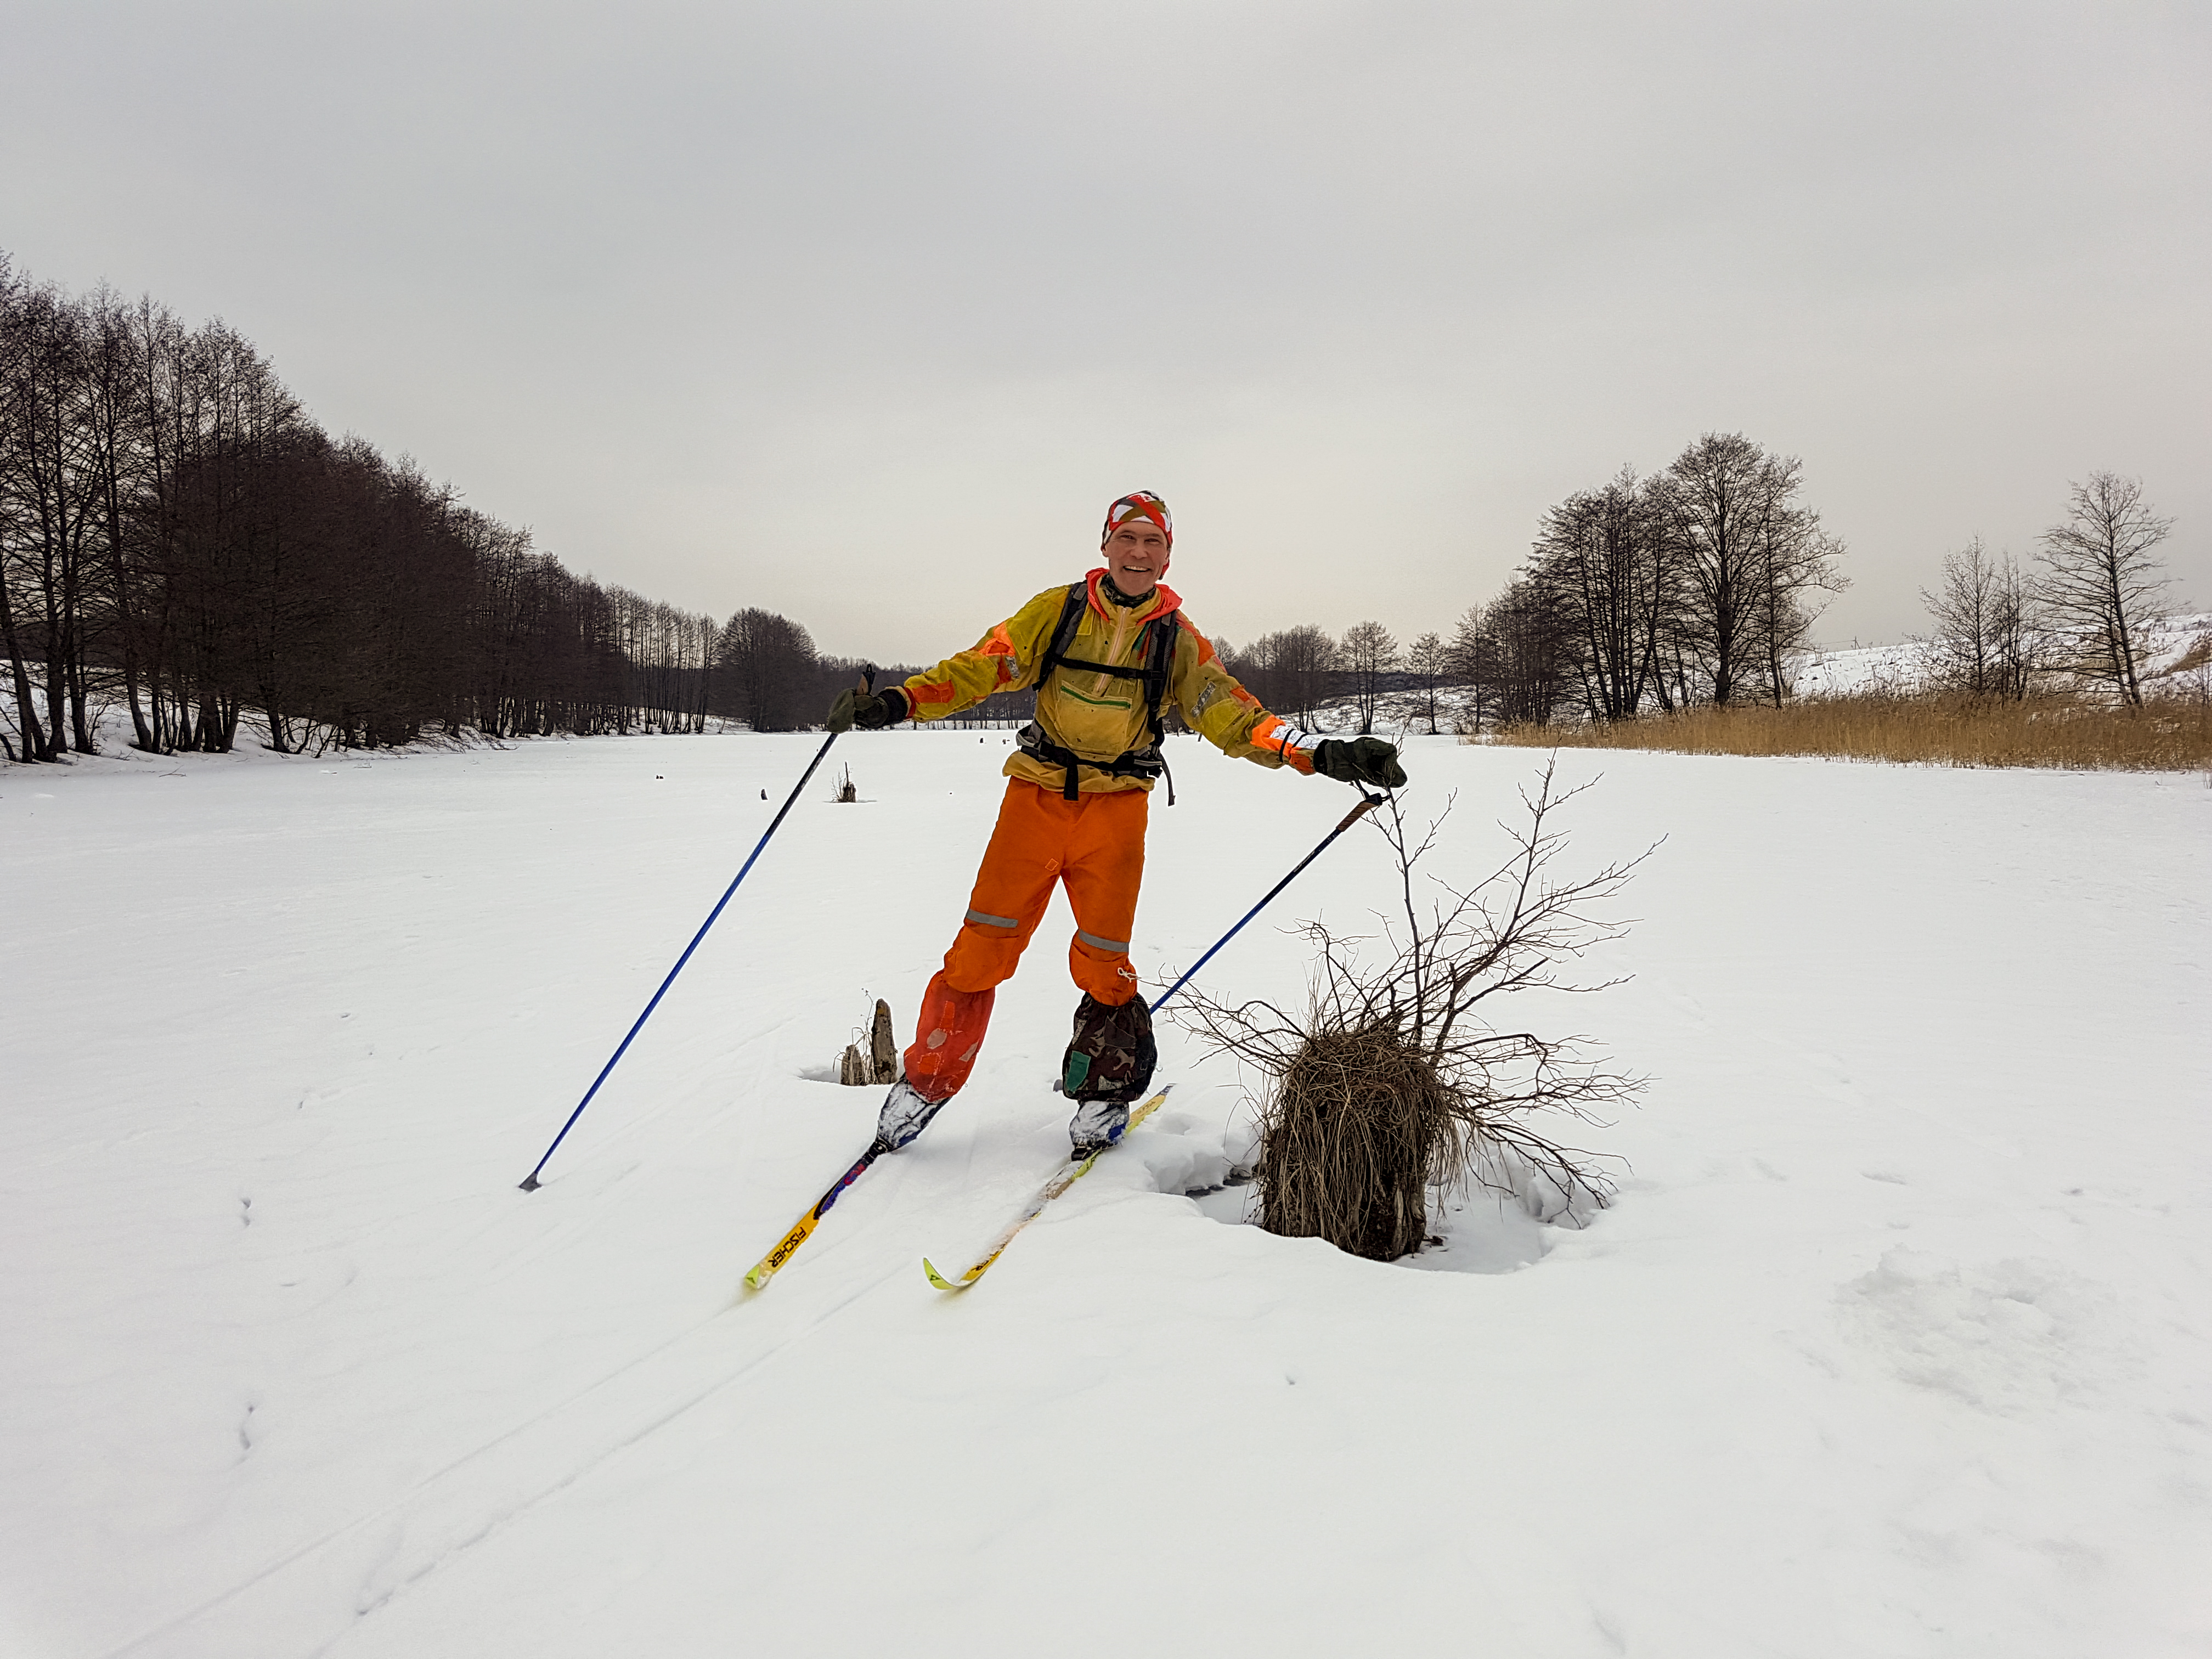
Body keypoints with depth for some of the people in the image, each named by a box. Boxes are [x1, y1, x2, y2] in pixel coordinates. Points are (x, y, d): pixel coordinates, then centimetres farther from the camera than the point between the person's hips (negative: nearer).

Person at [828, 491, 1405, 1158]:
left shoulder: (1177, 637, 2)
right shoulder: (1058, 610, 1)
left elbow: (1231, 714, -3)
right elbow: (982, 665, -5)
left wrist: (1324, 755, -15)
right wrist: (895, 702, -19)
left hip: (1116, 804, 0)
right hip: (1037, 793, 0)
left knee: (1102, 961, 0)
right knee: (983, 946, -3)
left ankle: (1105, 1087, 23)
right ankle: (928, 1078, 13)